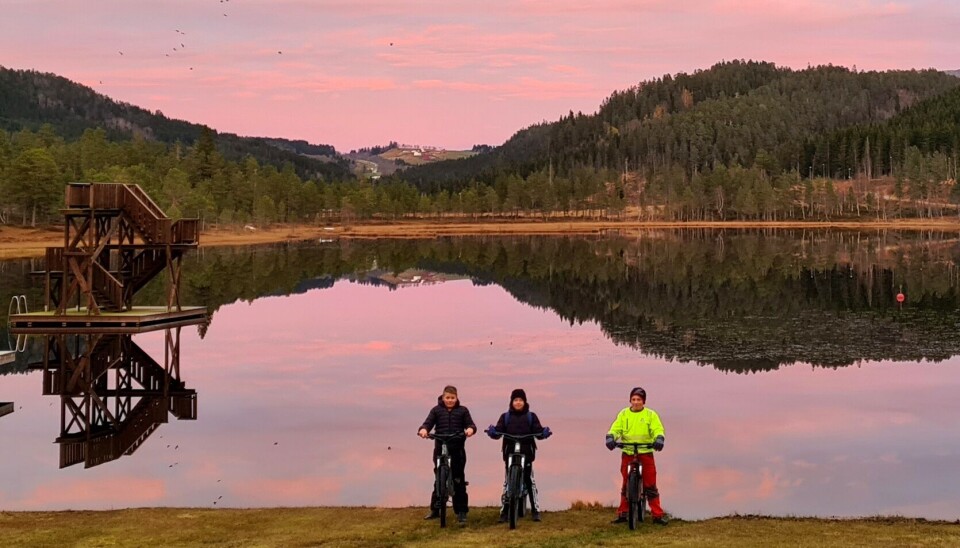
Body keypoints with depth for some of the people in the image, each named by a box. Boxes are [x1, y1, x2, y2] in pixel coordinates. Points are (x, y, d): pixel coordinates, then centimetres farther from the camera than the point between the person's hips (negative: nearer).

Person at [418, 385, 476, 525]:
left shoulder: (462, 411, 7)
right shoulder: (436, 410, 8)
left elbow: (470, 424, 0)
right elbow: (428, 423, -2)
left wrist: (470, 429, -24)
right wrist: (423, 429, -24)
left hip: (457, 449, -1)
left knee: (458, 480, -3)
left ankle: (461, 512, -1)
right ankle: (435, 510, 22)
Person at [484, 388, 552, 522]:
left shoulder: (531, 416, 9)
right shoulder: (505, 417, 10)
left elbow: (537, 431, -1)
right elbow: (499, 431, 0)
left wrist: (544, 433, -22)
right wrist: (492, 432, -22)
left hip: (526, 452, -1)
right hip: (510, 452, 1)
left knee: (530, 481, -2)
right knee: (507, 482, 0)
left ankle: (535, 510, 3)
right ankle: (504, 511, 4)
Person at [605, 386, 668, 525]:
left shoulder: (650, 414, 4)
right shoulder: (624, 414, 8)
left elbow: (658, 429, -5)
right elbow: (615, 428, 0)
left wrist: (659, 439, -26)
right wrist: (610, 437, -20)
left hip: (646, 453, -2)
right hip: (627, 454, 2)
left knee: (650, 485, -3)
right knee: (626, 484, 9)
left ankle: (657, 515, 1)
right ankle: (622, 513, 19)